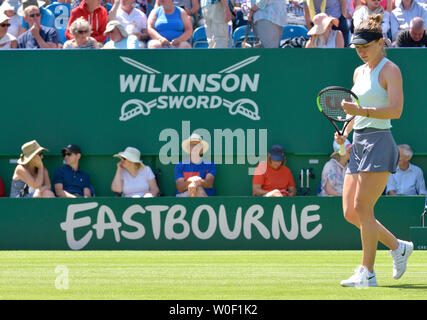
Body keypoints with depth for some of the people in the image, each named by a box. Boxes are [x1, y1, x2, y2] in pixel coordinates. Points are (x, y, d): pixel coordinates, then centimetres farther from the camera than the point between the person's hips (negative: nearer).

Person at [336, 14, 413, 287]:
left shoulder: (390, 70, -6)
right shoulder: (359, 72, 17)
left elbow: (396, 110, -18)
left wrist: (361, 111, -26)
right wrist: (345, 132, 11)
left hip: (379, 143, -8)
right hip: (359, 144, 8)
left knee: (362, 207, -12)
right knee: (350, 213, 5)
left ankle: (367, 273, -6)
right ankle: (398, 247, 21)